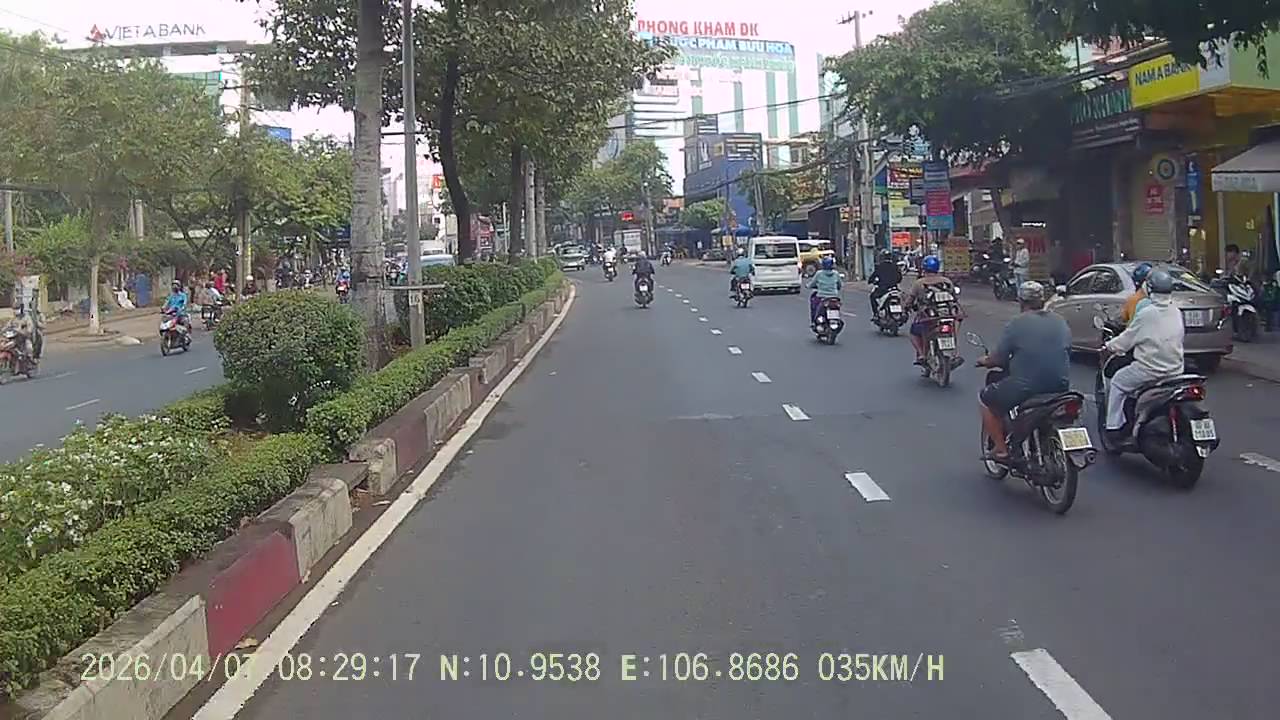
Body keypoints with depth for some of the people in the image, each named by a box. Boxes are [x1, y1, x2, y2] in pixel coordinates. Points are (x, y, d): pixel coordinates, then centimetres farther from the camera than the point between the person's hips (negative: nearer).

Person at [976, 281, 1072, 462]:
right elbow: (1068, 353, 18)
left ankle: (1001, 450, 12)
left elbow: (999, 359, -6)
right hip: (1061, 386, 6)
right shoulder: (1061, 322, 9)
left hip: (1026, 388, -6)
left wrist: (986, 361, 16)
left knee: (986, 398, 15)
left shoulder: (1017, 323, -7)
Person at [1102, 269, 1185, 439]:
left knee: (1117, 383, 14)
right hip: (1176, 370, 6)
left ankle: (1114, 426, 12)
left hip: (1149, 370, -6)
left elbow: (1127, 339, -6)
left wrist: (1110, 346, 13)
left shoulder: (1146, 313, -15)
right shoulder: (1176, 312, 3)